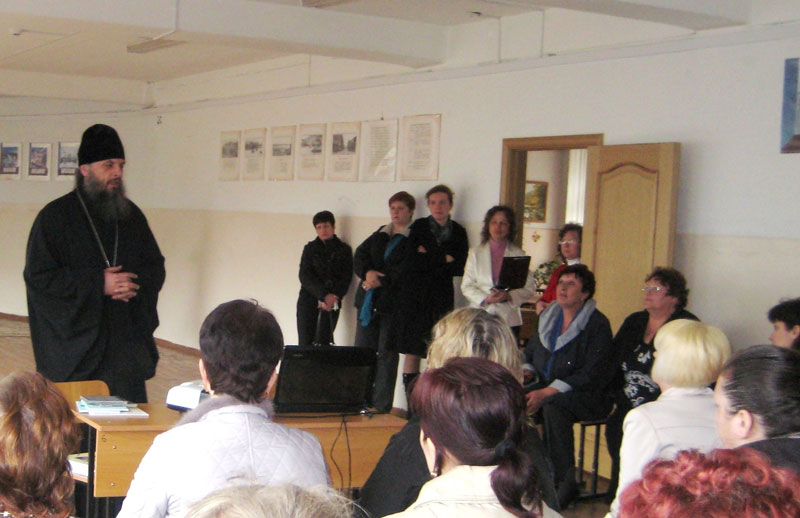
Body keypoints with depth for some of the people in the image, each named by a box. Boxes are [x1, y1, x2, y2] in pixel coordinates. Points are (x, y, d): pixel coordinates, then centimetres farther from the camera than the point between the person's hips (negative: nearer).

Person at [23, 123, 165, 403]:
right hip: (74, 350, -4)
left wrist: (134, 285, -7)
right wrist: (98, 284, -15)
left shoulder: (131, 215, 11)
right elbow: (38, 276, -8)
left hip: (126, 346, 4)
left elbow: (156, 268, 16)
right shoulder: (56, 216, -3)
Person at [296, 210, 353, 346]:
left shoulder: (344, 250, 9)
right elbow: (305, 276, -1)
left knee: (323, 344, -8)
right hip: (308, 300, 0)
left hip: (331, 304, 0)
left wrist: (332, 297, -13)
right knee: (305, 343, -7)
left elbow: (346, 279, 4)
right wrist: (324, 295, -14)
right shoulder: (310, 248, 10)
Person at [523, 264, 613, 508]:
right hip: (546, 388, 6)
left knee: (553, 406, -37)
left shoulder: (597, 324, -8)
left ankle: (565, 482, -26)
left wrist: (547, 393, -23)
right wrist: (526, 373, -2)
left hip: (587, 396, -6)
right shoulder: (547, 317, 13)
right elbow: (529, 353, 23)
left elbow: (592, 374, -16)